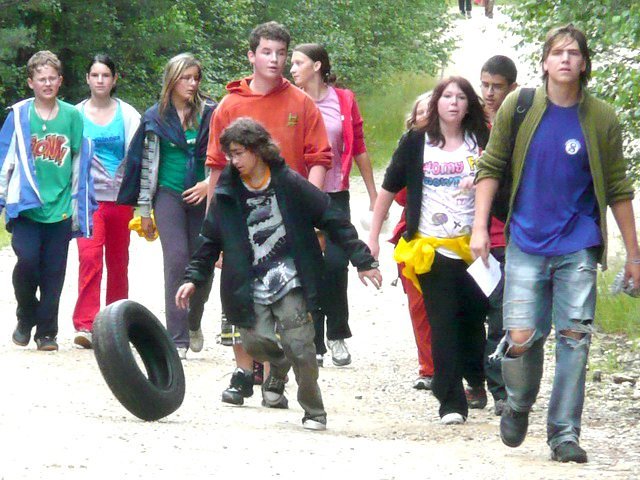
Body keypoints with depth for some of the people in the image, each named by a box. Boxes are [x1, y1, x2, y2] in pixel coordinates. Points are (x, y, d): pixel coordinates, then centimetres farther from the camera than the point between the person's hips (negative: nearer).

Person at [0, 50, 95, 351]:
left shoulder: (72, 117, 7)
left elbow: (80, 164, 11)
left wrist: (79, 205, 10)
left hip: (60, 209, 2)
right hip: (26, 205, -2)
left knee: (53, 273, 3)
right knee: (27, 261, -15)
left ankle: (46, 331, 15)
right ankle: (25, 319, 7)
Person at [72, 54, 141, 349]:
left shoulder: (127, 115, 7)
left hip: (120, 197, 2)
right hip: (88, 196, -2)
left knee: (118, 262, 9)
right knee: (89, 256, -17)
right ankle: (85, 325, -22)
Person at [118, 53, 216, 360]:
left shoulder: (209, 113, 3)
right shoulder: (156, 117, 5)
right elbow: (147, 164, 9)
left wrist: (210, 183, -11)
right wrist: (145, 210, 8)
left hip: (202, 195, 1)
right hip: (169, 195, -1)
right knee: (177, 260, -13)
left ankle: (193, 323, 33)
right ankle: (177, 339, -13)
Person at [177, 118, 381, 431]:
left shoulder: (289, 184, -5)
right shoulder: (227, 192, 5)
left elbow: (333, 221, -1)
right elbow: (211, 240, 16)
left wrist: (362, 261, -3)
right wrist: (194, 278, 8)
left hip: (290, 282, -3)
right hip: (251, 285, 3)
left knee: (299, 346, -13)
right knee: (255, 341, -14)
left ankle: (314, 411, 6)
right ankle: (279, 367, 23)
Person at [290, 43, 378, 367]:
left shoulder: (344, 100, 4)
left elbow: (359, 148, 9)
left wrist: (373, 195, 11)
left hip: (335, 194, 0)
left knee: (336, 264, -9)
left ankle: (337, 335, 9)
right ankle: (313, 342, 7)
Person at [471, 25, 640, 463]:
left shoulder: (602, 119, 1)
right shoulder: (518, 109, 1)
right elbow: (491, 168, 7)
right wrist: (480, 227, -1)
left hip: (578, 247, 0)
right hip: (527, 244, 0)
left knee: (574, 339, -4)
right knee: (522, 338, -6)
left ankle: (565, 432, 4)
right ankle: (518, 406, 23)